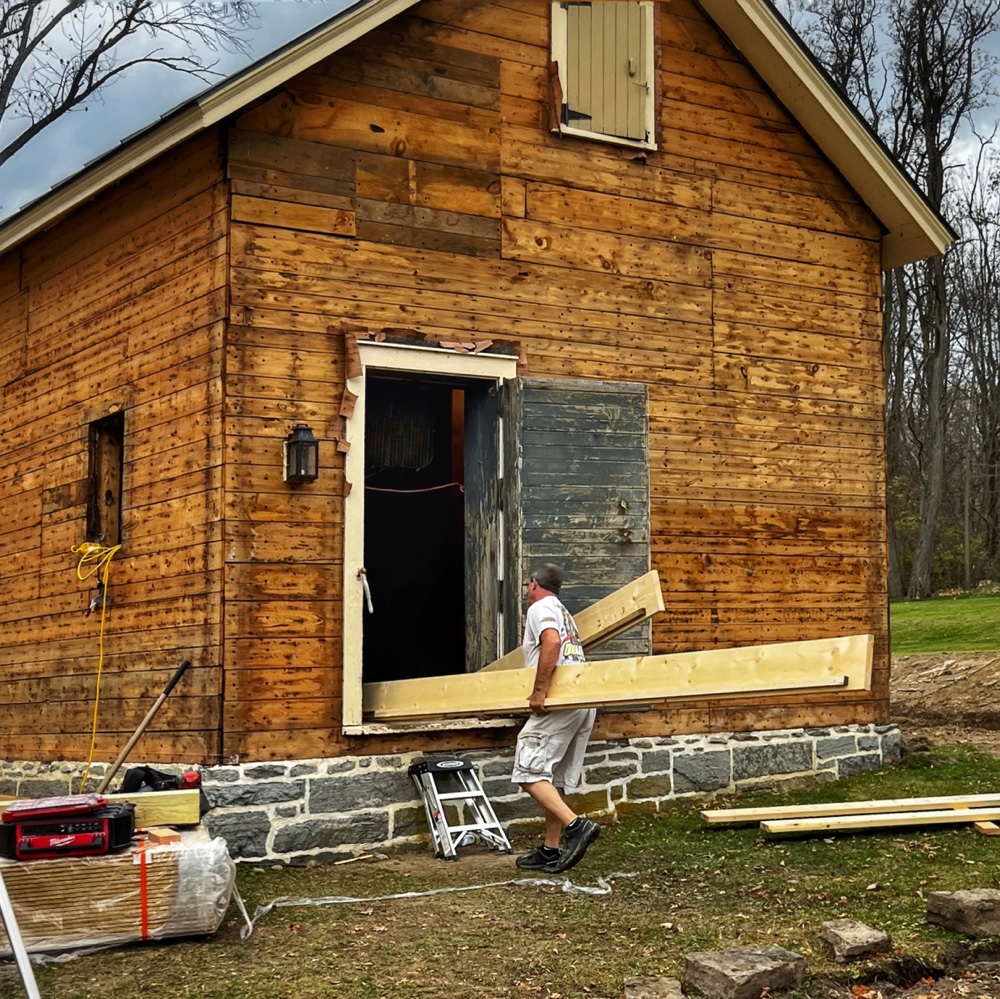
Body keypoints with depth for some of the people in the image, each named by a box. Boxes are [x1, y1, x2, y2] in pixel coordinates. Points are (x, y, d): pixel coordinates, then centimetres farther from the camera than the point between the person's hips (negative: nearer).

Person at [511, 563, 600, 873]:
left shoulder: (540, 607, -1)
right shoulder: (564, 614, 28)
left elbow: (551, 642, -21)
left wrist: (539, 691, -22)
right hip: (584, 703, 9)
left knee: (529, 772, -11)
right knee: (554, 780, 11)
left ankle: (575, 825, -23)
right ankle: (551, 851, 12)